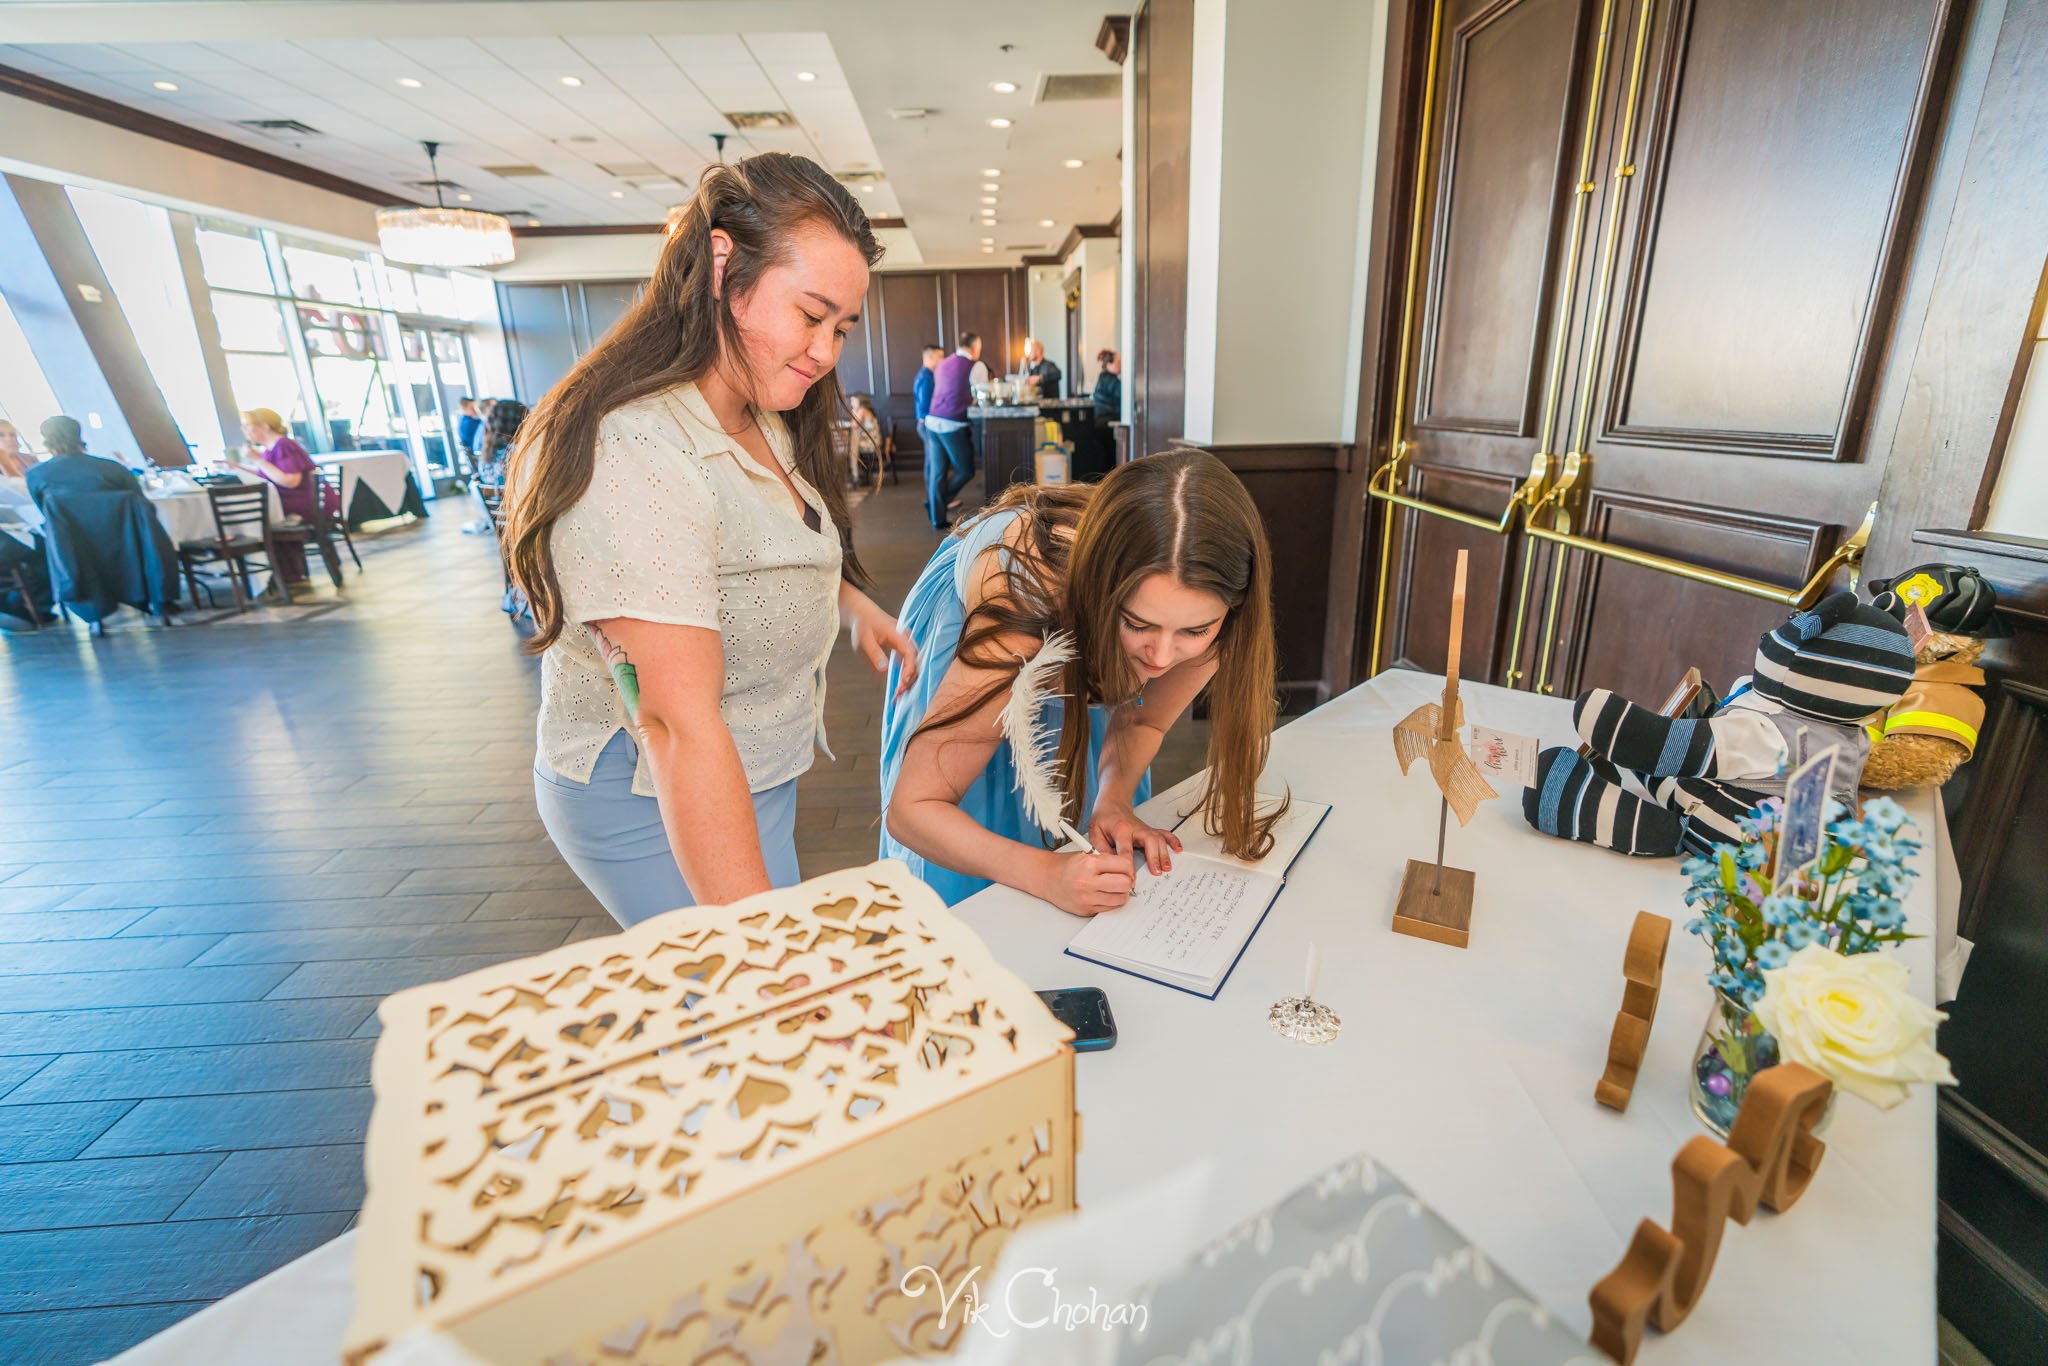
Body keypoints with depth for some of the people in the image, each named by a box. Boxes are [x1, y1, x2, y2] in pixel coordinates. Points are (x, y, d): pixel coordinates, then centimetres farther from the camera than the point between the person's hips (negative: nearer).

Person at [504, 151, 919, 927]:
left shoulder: (765, 421, 4)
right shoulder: (637, 455, -28)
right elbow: (680, 726, -32)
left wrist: (850, 605, 3)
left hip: (753, 771, 9)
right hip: (658, 805, -8)